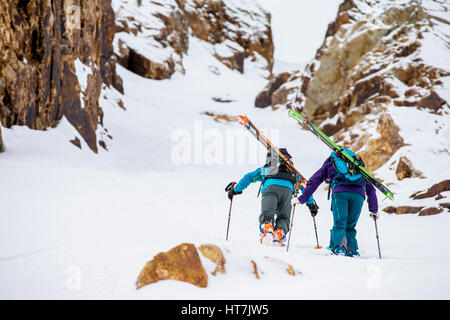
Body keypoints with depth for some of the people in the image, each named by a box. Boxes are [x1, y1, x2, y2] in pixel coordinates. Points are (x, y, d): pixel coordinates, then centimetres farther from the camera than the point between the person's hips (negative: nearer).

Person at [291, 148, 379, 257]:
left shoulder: (329, 163, 33)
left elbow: (313, 182, 28)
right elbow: (370, 189, 38)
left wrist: (301, 199, 30)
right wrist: (374, 210, 42)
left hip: (340, 191, -2)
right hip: (358, 194, 2)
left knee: (339, 224, -4)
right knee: (350, 226, 12)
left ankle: (339, 245, -29)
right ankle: (351, 250, -5)